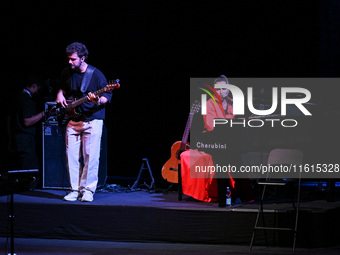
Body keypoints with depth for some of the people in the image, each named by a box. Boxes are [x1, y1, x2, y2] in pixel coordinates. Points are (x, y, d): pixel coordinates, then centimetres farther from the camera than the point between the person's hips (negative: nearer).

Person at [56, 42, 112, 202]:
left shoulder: (96, 75, -8)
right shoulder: (67, 73, 7)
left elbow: (107, 96, -4)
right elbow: (62, 87, 27)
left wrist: (99, 101, -25)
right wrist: (60, 95, 6)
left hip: (92, 119, -5)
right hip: (73, 121, 5)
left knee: (91, 156, -6)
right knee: (72, 156, 2)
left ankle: (88, 189, 2)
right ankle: (75, 189, 9)